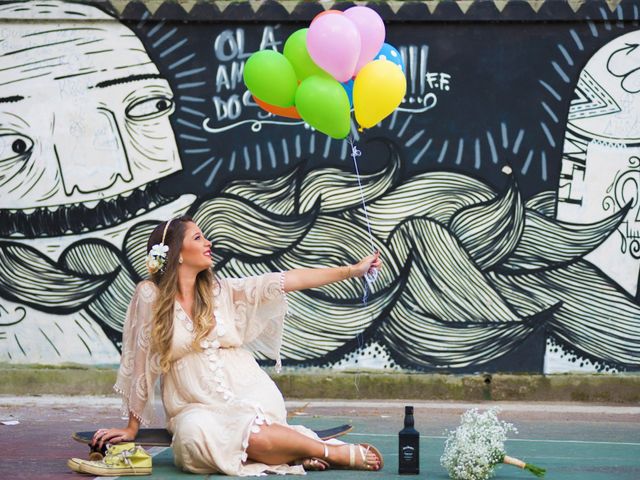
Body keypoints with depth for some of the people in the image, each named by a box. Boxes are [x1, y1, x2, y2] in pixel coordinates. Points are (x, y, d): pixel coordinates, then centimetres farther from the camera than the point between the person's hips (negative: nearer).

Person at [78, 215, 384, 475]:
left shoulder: (223, 291, 9)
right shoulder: (150, 295, -1)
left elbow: (291, 280, 4)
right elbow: (141, 364, 1)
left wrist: (353, 270, -1)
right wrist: (132, 427, 4)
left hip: (250, 396, 1)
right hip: (197, 408, -1)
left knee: (252, 434, -35)